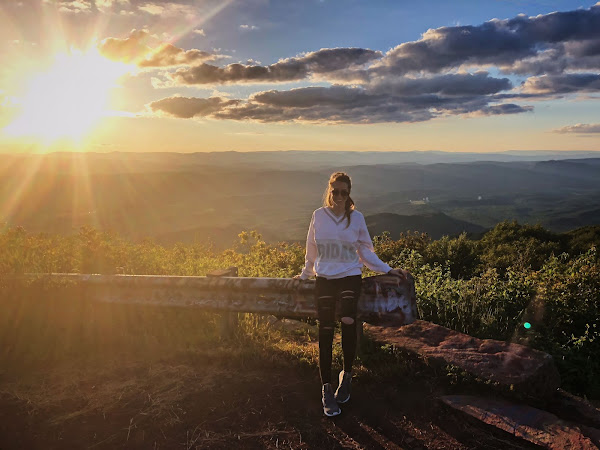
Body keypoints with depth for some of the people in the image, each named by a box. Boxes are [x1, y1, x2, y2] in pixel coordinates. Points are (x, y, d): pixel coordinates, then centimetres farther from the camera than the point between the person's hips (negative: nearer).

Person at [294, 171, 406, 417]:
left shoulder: (356, 218, 4)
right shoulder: (319, 216, 5)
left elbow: (366, 251, 13)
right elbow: (312, 249, 17)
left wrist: (388, 270, 10)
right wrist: (305, 274, 26)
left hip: (350, 277, -1)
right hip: (324, 280, 1)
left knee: (348, 321, -26)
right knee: (325, 333, -2)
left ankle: (346, 375, -3)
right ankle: (327, 390, 9)